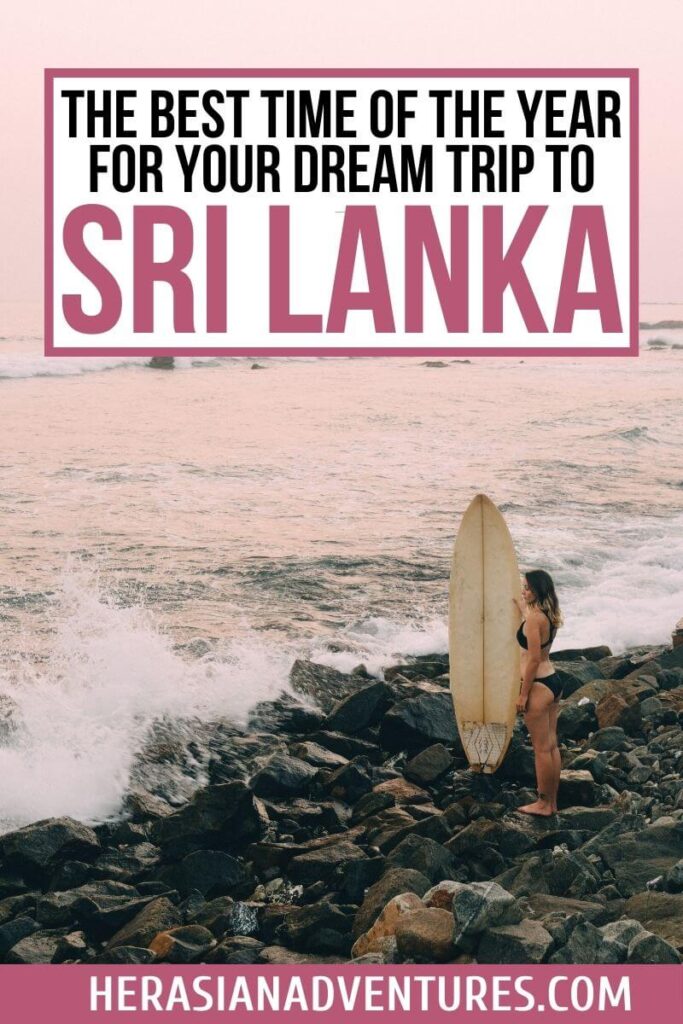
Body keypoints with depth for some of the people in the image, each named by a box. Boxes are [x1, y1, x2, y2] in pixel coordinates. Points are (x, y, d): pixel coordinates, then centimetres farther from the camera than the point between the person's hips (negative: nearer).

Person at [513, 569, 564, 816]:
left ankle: (544, 804, 8)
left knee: (541, 749, 0)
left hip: (539, 686, -9)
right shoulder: (549, 615, 8)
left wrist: (523, 694, -15)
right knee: (552, 745, 14)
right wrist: (521, 605, 38)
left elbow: (534, 659, -21)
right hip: (553, 682, 9)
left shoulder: (534, 618, -20)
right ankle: (552, 801, 22)